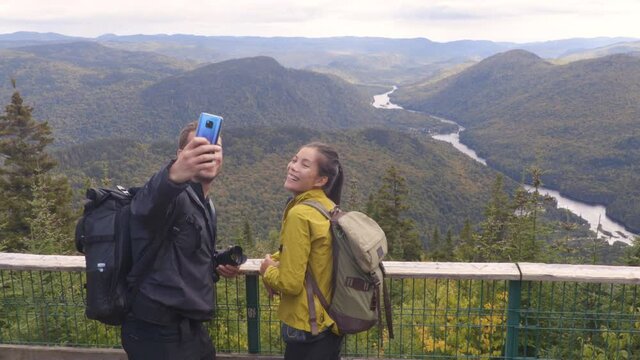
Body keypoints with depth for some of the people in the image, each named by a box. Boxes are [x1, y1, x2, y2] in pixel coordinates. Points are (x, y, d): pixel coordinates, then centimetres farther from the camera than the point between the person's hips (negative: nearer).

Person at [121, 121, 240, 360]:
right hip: (158, 332, -8)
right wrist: (173, 175, -61)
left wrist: (216, 268, 5)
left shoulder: (206, 207, 12)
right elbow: (147, 204, -41)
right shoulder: (174, 196, -16)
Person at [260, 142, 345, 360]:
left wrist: (268, 270, -5)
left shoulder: (300, 214, -23)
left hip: (307, 328, -8)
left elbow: (291, 283, -23)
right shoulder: (329, 208, 2)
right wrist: (278, 261, 4)